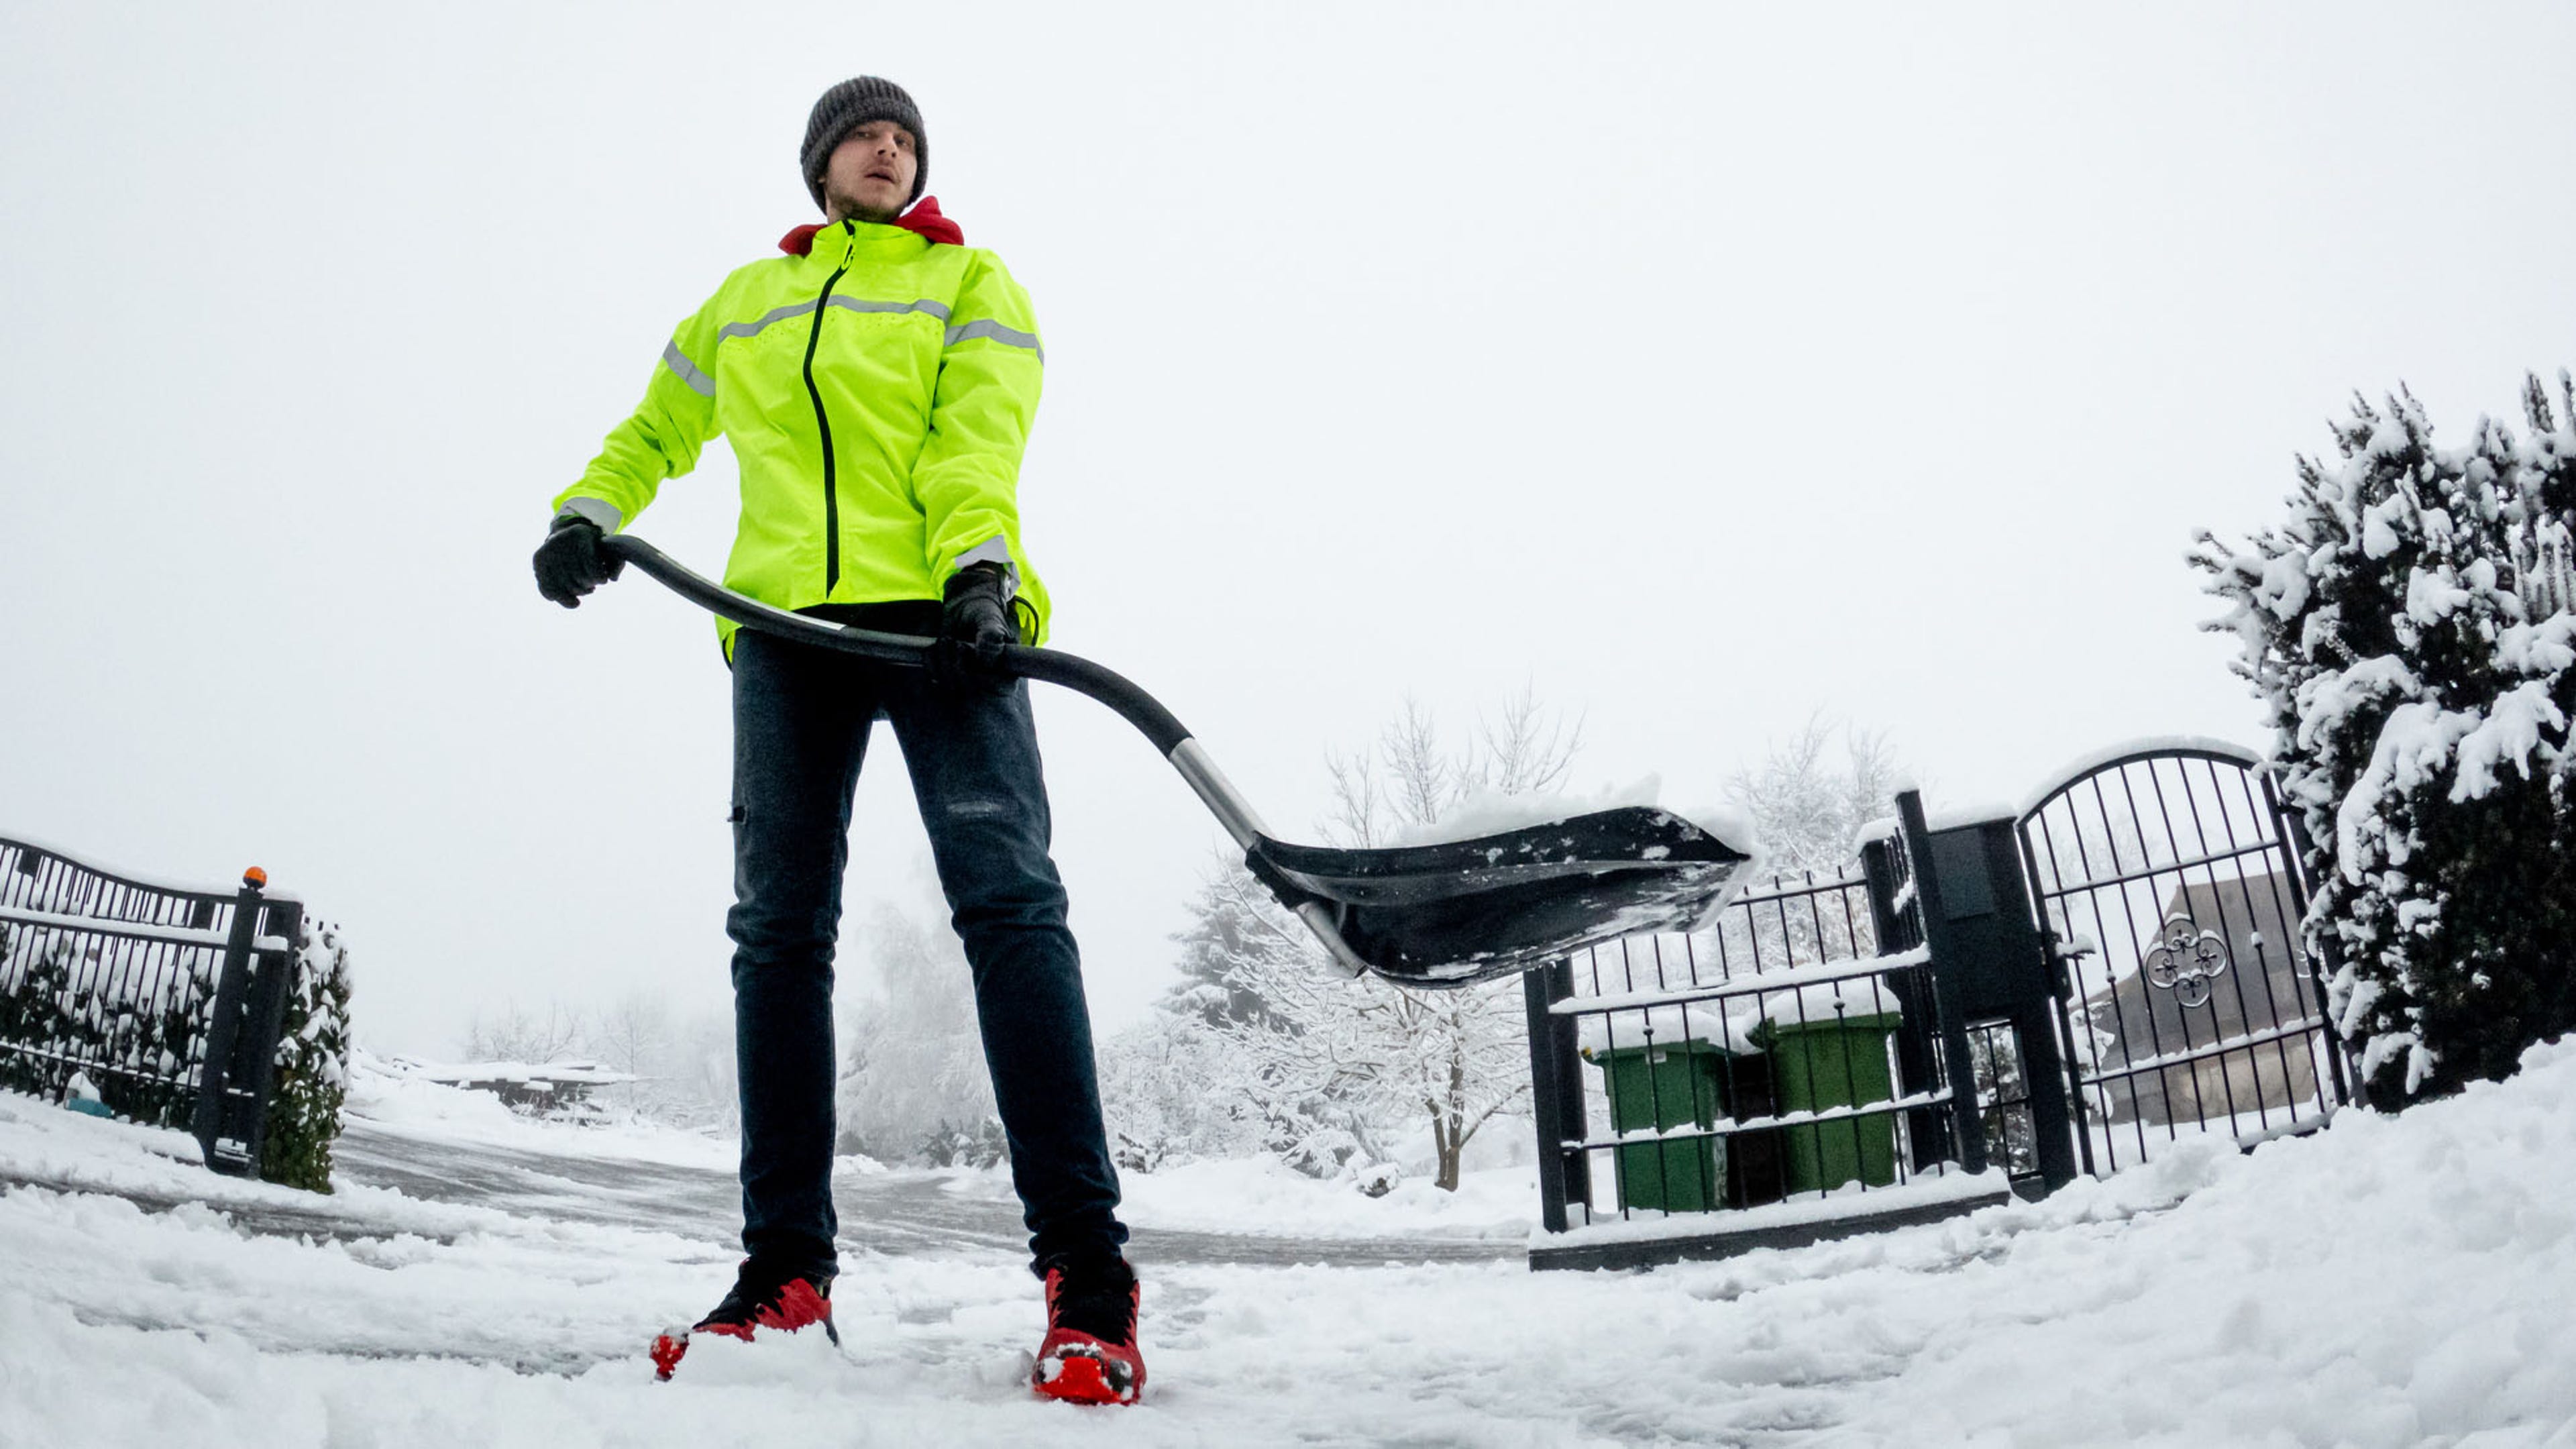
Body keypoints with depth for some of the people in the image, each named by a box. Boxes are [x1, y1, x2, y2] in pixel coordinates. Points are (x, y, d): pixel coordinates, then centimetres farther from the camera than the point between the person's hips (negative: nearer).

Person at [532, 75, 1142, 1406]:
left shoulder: (967, 281, 17)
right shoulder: (744, 302, 27)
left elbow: (977, 433, 0)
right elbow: (656, 430, 37)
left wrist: (980, 562, -19)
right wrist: (586, 510, 16)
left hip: (941, 617, -4)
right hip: (788, 623, 4)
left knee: (1006, 898, -18)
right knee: (778, 931, -2)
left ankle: (1085, 1272, -20)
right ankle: (787, 1271, 4)